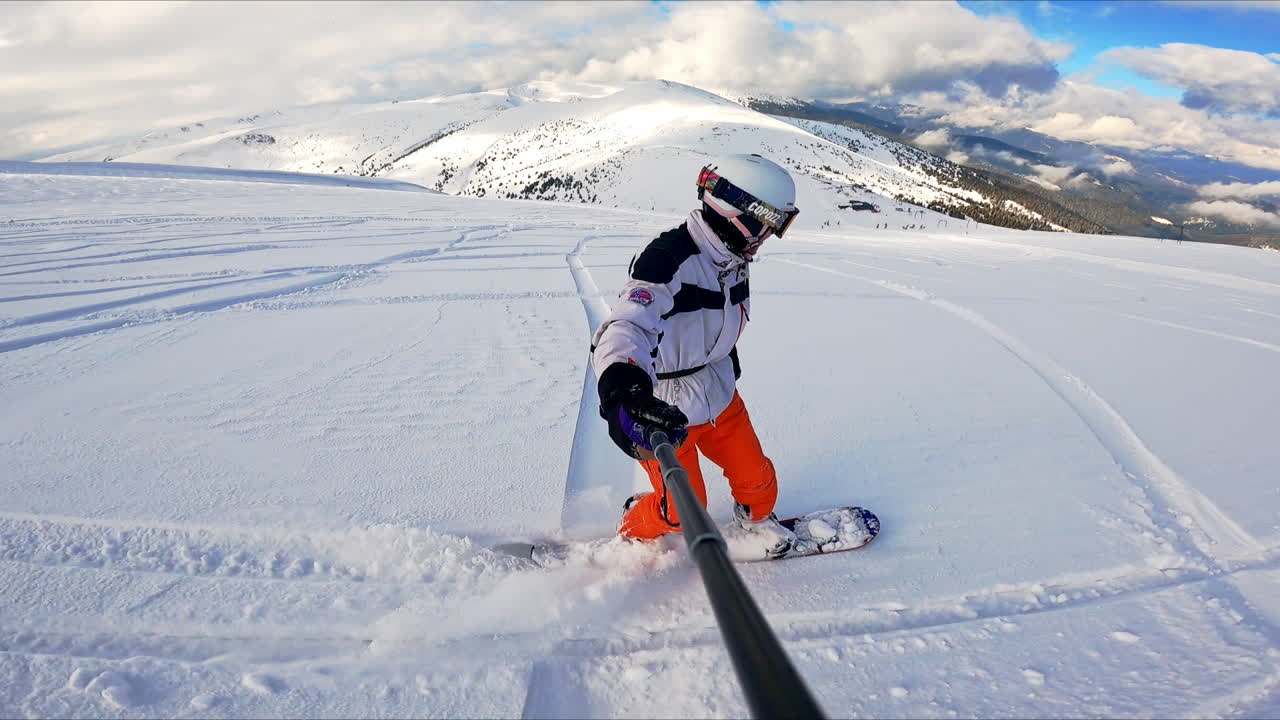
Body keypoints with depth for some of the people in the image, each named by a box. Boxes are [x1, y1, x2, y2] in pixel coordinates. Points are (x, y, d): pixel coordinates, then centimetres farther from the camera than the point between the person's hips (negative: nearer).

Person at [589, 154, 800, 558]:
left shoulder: (732, 261, -2)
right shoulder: (667, 259, -29)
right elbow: (628, 325, -45)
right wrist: (622, 387, -64)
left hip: (720, 397, 7)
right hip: (666, 413, -7)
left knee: (756, 477, 17)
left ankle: (756, 518, 51)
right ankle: (633, 532, 38)